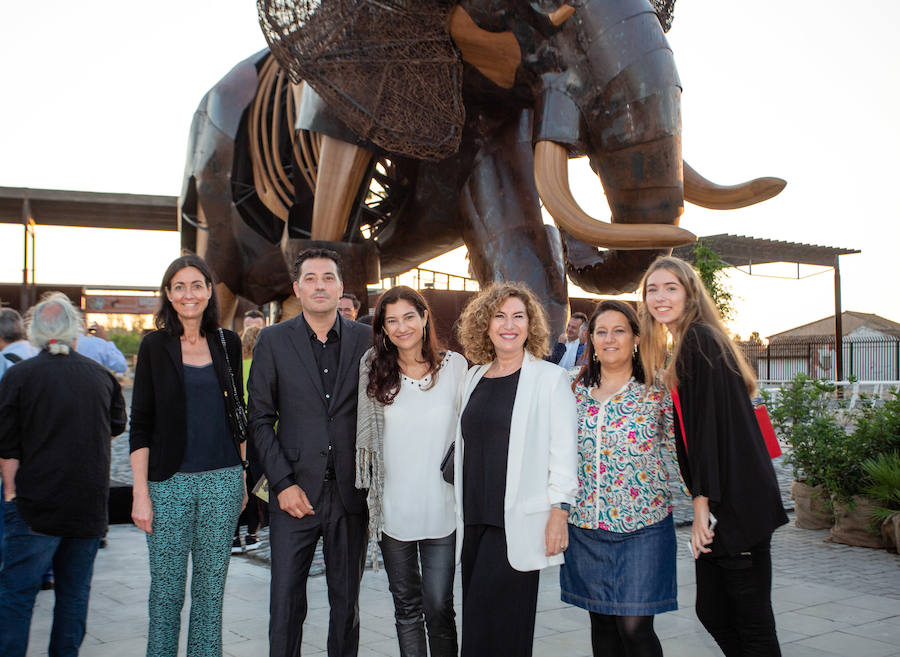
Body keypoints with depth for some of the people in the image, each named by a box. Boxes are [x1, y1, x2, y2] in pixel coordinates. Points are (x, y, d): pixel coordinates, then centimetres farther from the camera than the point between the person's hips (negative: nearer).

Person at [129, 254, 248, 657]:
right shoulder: (154, 345, -2)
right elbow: (140, 426, -3)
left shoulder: (227, 344, 6)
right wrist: (141, 493, -9)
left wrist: (243, 478, 9)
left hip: (222, 480, 2)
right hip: (170, 483, -2)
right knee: (167, 589, 5)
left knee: (211, 587, 10)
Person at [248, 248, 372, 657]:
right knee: (285, 600, 5)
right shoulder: (273, 341, 2)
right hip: (296, 492, -1)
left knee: (347, 600, 12)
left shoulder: (366, 340, 3)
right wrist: (282, 483, -7)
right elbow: (260, 420, 1)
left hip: (350, 491, 1)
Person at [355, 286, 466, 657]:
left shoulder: (455, 366, -1)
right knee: (406, 606, 12)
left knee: (438, 607, 0)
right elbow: (366, 436, 10)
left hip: (442, 506, -1)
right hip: (393, 509, 2)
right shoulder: (375, 371, 2)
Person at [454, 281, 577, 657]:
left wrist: (559, 513, -12)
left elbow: (563, 451, -5)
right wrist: (461, 511, 15)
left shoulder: (549, 378, -2)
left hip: (518, 524, -5)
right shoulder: (474, 378, 13)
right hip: (474, 520, 5)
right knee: (476, 620, 8)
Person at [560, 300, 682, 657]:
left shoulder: (657, 391, -3)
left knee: (635, 627, -6)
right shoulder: (575, 391, 6)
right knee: (602, 624, 12)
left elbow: (672, 450, 4)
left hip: (642, 525, -3)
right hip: (585, 525, 4)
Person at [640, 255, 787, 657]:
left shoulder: (701, 340, -12)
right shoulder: (681, 347, 17)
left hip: (735, 501, -9)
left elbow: (714, 423, -19)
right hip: (721, 503, 9)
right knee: (712, 613, 13)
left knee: (752, 623, -1)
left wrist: (703, 501, -20)